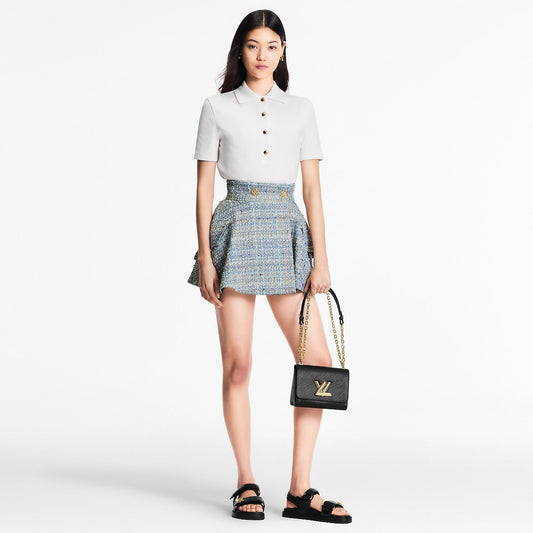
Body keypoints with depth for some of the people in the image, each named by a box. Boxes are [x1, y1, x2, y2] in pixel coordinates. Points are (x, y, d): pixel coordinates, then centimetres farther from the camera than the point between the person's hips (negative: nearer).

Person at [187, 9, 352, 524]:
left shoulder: (301, 110, 12)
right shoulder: (218, 107, 6)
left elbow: (312, 187, 8)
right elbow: (204, 186, 3)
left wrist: (321, 258, 0)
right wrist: (205, 256, -6)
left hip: (288, 234, 3)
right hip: (236, 228, -2)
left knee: (318, 361, -4)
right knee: (237, 364, -1)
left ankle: (300, 490, 2)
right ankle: (246, 483, 12)